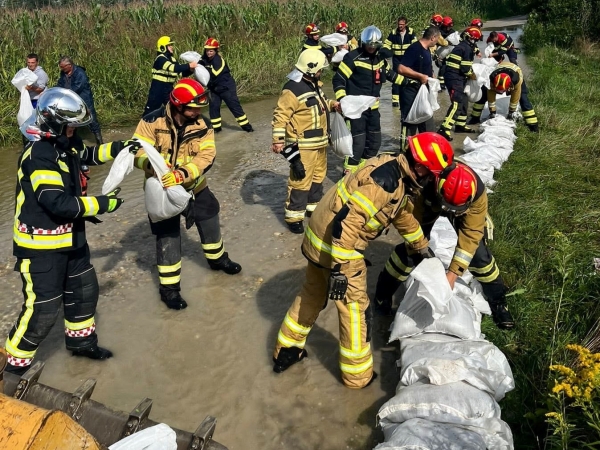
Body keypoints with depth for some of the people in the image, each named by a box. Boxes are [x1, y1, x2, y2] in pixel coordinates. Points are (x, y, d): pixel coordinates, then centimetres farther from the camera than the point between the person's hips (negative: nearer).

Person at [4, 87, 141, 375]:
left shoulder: (65, 145, 2)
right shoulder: (39, 157, -26)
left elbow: (87, 155, 25)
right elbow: (58, 203, -32)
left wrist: (119, 148, 11)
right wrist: (101, 204, -23)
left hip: (69, 239, 10)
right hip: (41, 246, -10)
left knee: (84, 291, 23)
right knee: (42, 310, -2)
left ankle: (81, 340, 44)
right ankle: (15, 364, 20)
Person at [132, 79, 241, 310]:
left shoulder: (201, 125, -10)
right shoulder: (153, 122, -19)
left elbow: (207, 155, -20)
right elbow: (137, 151, -20)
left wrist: (184, 173, -36)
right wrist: (152, 164, -43)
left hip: (193, 186, 4)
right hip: (162, 188, -4)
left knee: (210, 220, 19)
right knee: (168, 236, -1)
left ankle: (217, 258, 48)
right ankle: (169, 287, 12)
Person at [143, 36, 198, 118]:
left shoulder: (172, 58, 9)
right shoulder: (160, 59, -16)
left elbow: (181, 73, 7)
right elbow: (173, 68, -32)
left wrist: (190, 70, -12)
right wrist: (189, 65, -33)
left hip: (169, 88, 7)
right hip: (158, 88, -7)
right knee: (151, 110, -2)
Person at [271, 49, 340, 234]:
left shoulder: (315, 84, 11)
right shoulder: (293, 90, -20)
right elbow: (280, 116, -21)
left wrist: (332, 104, 11)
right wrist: (278, 140, -25)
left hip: (319, 143, 10)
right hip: (302, 146, -10)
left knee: (318, 176, 21)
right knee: (301, 180, -6)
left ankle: (314, 206, 38)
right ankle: (294, 216, 4)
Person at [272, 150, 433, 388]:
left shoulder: (396, 175, 9)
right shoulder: (386, 179, -23)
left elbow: (402, 213, 27)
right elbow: (347, 219, -29)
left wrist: (421, 245, 39)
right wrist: (339, 268, -27)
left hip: (319, 237, 10)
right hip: (337, 247, -10)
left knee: (312, 294, 24)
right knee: (355, 310, 7)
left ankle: (286, 351, 40)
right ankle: (358, 375, 25)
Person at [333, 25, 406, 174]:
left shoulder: (380, 58, 9)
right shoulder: (353, 58, -12)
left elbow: (390, 74, 24)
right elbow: (338, 79, -15)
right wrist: (342, 99, -28)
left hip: (373, 107, 8)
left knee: (375, 141, 15)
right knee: (358, 142, -12)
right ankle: (349, 172, 1)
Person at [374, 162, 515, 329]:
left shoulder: (478, 193, -40)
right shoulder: (424, 184, -43)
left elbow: (470, 234, -33)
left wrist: (453, 273, -36)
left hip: (464, 208, 1)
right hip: (429, 205, 0)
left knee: (479, 253, -9)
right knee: (410, 248, -12)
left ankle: (498, 301, 15)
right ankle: (383, 292, 11)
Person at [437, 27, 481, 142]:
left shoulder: (462, 46, 18)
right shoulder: (467, 48, -12)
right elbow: (466, 68, -17)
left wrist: (471, 72, 19)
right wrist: (472, 76, 1)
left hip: (456, 77, 10)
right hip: (455, 78, -10)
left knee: (464, 101, 20)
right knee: (457, 103, -18)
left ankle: (461, 125, 30)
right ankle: (444, 130, -25)